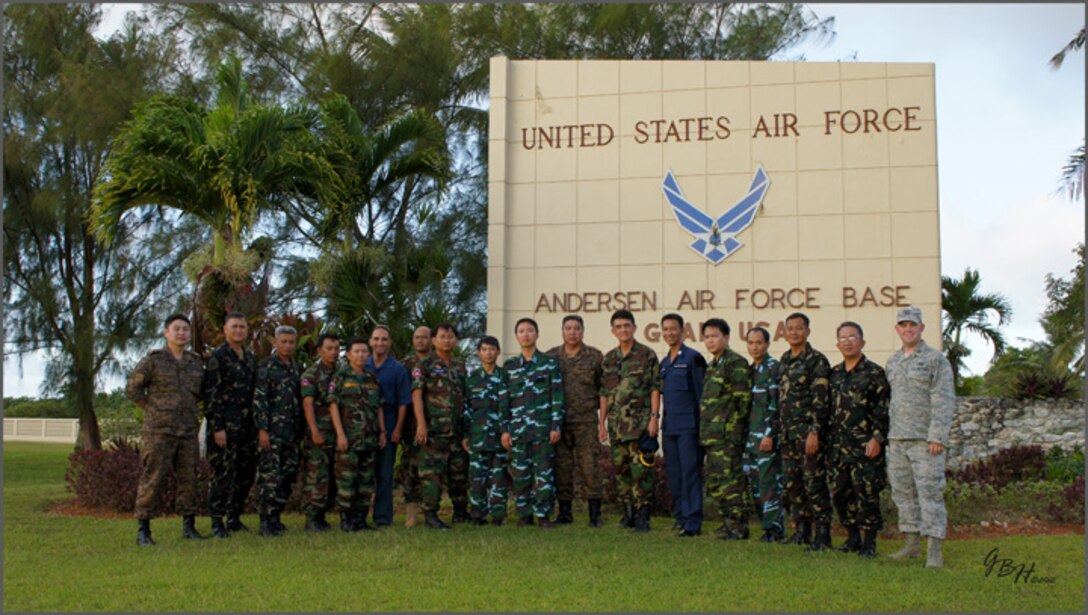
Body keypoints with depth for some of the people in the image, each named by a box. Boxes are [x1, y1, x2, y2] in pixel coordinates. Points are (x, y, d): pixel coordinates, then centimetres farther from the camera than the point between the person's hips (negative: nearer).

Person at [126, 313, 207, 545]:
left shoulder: (195, 362, 11)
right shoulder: (153, 360, -3)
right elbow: (133, 389, -1)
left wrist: (190, 409, 12)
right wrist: (153, 409, -2)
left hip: (188, 431, 5)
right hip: (159, 431, -5)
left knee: (189, 479, 7)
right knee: (152, 480, -5)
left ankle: (189, 526, 15)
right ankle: (143, 530, 1)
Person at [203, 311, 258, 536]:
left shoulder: (251, 357, 15)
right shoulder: (217, 357, -6)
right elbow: (211, 394, -11)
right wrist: (217, 428, -17)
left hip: (248, 425, 7)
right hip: (226, 425, -7)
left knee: (247, 474, 10)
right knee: (223, 474, -5)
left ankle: (234, 518, 21)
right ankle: (217, 522, 3)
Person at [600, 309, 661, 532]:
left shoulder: (647, 355, -1)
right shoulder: (609, 359, 14)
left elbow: (655, 389, -5)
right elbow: (604, 393, 16)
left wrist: (654, 417, -13)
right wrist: (602, 423, 13)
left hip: (640, 423, -5)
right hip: (617, 425, 5)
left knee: (641, 469, -7)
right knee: (621, 469, 8)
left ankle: (643, 516, -3)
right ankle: (628, 513, 18)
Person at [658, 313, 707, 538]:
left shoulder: (693, 358, -6)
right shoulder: (663, 363, 16)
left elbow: (701, 393, -8)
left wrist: (701, 424, -11)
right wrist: (658, 421, 15)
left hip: (688, 426, -7)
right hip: (669, 427, 7)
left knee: (690, 473, -6)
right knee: (673, 475, 11)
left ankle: (693, 522, -4)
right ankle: (680, 517, 19)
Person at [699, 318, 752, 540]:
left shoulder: (736, 363, -8)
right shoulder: (712, 365, 21)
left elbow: (743, 400, -14)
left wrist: (733, 428, -16)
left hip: (728, 435, -10)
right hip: (712, 437, 10)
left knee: (729, 480, -9)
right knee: (714, 482, 11)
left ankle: (738, 527, -2)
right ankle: (729, 523, 19)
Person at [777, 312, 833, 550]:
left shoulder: (816, 360, -9)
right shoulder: (784, 360, 15)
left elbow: (820, 400, -14)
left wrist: (814, 432, -20)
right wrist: (780, 430, 17)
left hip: (808, 429, -8)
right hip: (788, 430, 8)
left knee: (814, 482, -6)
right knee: (792, 481, 11)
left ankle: (823, 534, -1)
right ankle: (801, 530, 21)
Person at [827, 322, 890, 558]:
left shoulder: (875, 373, -2)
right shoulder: (834, 374, 15)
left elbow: (884, 409, -7)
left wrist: (877, 438, -15)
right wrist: (828, 441, 15)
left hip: (865, 447, -6)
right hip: (837, 447, 6)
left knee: (867, 494, -5)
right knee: (840, 494, 8)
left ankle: (868, 544, 4)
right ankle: (853, 538, 21)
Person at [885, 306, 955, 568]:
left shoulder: (936, 359, -4)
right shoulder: (892, 362, 16)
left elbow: (944, 401, -10)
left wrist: (937, 437, -17)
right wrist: (887, 434, 15)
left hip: (925, 439, -7)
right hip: (897, 439, 7)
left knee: (930, 492, -7)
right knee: (903, 492, 10)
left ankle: (934, 551, -5)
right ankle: (912, 544, 19)